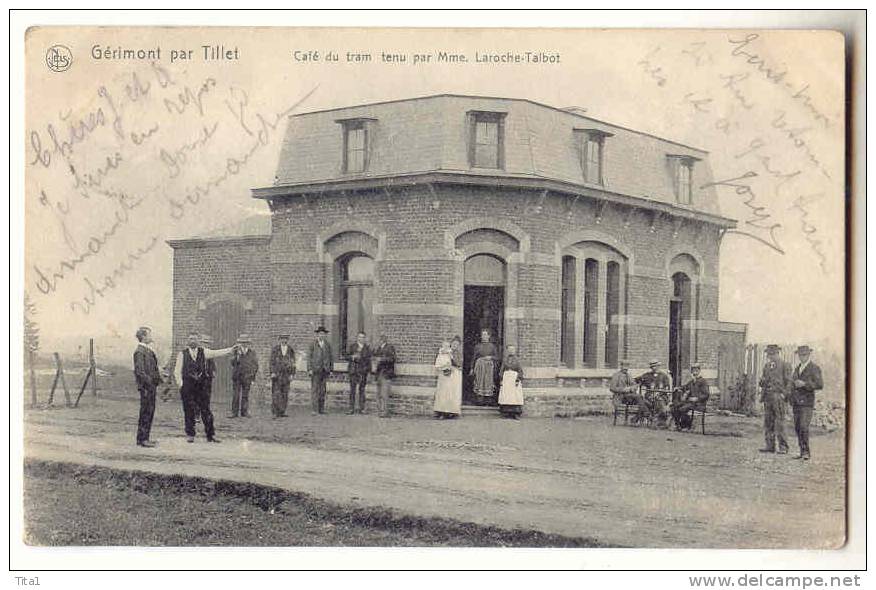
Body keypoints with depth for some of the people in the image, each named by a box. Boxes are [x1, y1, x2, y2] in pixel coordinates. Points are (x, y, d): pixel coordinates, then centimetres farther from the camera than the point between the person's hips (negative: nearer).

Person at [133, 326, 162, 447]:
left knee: (150, 411, 14)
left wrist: (159, 378, 13)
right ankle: (142, 439, -1)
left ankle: (144, 437, 21)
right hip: (146, 386, -10)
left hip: (152, 385, 10)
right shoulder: (139, 351, -14)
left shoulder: (148, 350, 16)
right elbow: (139, 371, -20)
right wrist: (149, 382, -23)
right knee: (146, 412, -6)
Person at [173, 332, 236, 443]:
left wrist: (230, 349, -20)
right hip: (187, 387, -1)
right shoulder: (182, 354, 6)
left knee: (206, 411, 1)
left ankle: (211, 435, 6)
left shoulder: (203, 352, 8)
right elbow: (177, 371, 5)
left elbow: (216, 353, -6)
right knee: (189, 412, 3)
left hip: (201, 386, 1)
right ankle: (190, 435, 14)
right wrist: (180, 383, -6)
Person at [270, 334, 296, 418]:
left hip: (286, 374, 3)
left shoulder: (290, 350, 8)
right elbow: (272, 361, -2)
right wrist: (272, 372, -10)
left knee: (285, 394, 2)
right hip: (276, 373, -3)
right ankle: (275, 412, -7)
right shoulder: (275, 349, 1)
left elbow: (292, 363, 9)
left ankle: (282, 412, 7)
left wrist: (292, 374, 2)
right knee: (276, 393, -7)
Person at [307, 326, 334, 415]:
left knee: (322, 389, 4)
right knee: (315, 389, -7)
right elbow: (309, 357, -1)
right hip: (315, 369, -3)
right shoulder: (312, 344, 1)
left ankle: (321, 408, 9)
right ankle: (314, 410, -8)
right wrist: (309, 369, -9)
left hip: (324, 370, 3)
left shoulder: (328, 345, 10)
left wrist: (331, 369, 6)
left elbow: (331, 358, 12)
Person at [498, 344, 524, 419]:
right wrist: (501, 379, 4)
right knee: (506, 395, -1)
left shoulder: (517, 360, 2)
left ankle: (516, 413, -7)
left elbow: (520, 371, -2)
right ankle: (507, 413, 2)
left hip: (515, 378, -3)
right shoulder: (505, 359, 10)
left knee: (515, 395, -7)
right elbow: (502, 370, 13)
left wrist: (518, 379, -12)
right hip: (506, 378, 3)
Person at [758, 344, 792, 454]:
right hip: (767, 396, 6)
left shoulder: (784, 365, -1)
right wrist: (762, 381, 0)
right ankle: (770, 446, 10)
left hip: (778, 396, -6)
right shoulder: (766, 366, 17)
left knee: (779, 422, -8)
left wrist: (784, 394, -14)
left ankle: (783, 447, -5)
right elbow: (761, 382, 23)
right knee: (768, 422, 5)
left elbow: (788, 382, -4)